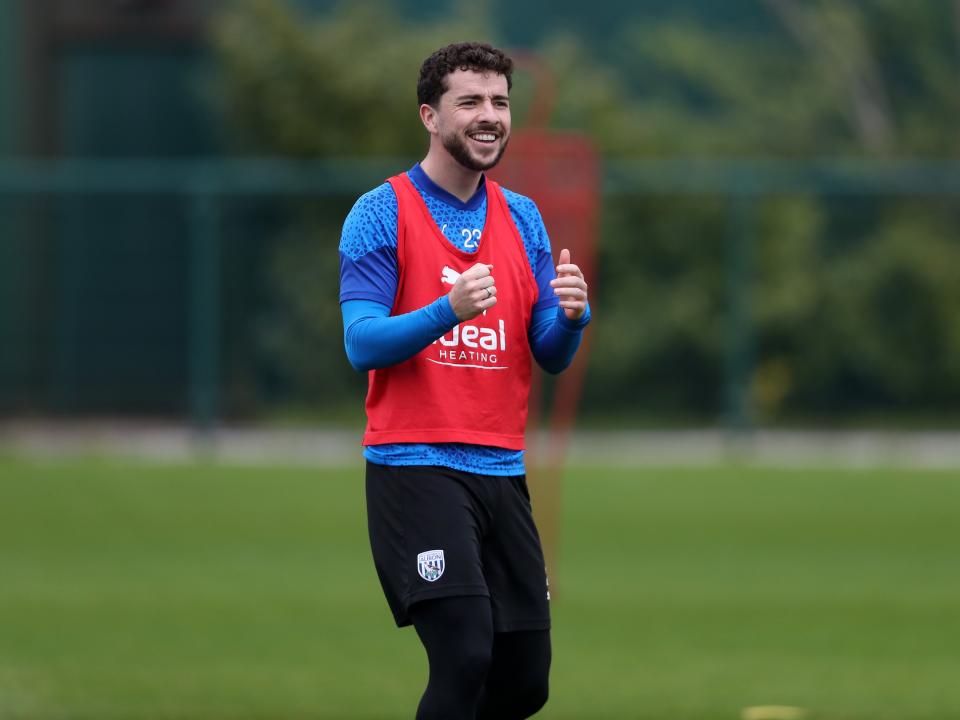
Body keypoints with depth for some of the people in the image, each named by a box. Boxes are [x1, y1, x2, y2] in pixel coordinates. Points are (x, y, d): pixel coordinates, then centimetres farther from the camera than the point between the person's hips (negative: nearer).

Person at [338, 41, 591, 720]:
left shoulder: (522, 218, 12)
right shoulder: (381, 214, -4)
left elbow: (552, 356, 10)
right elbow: (363, 344, -11)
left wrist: (570, 315, -12)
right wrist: (450, 311, -27)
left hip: (502, 470, 6)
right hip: (415, 467, -6)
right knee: (465, 656, -20)